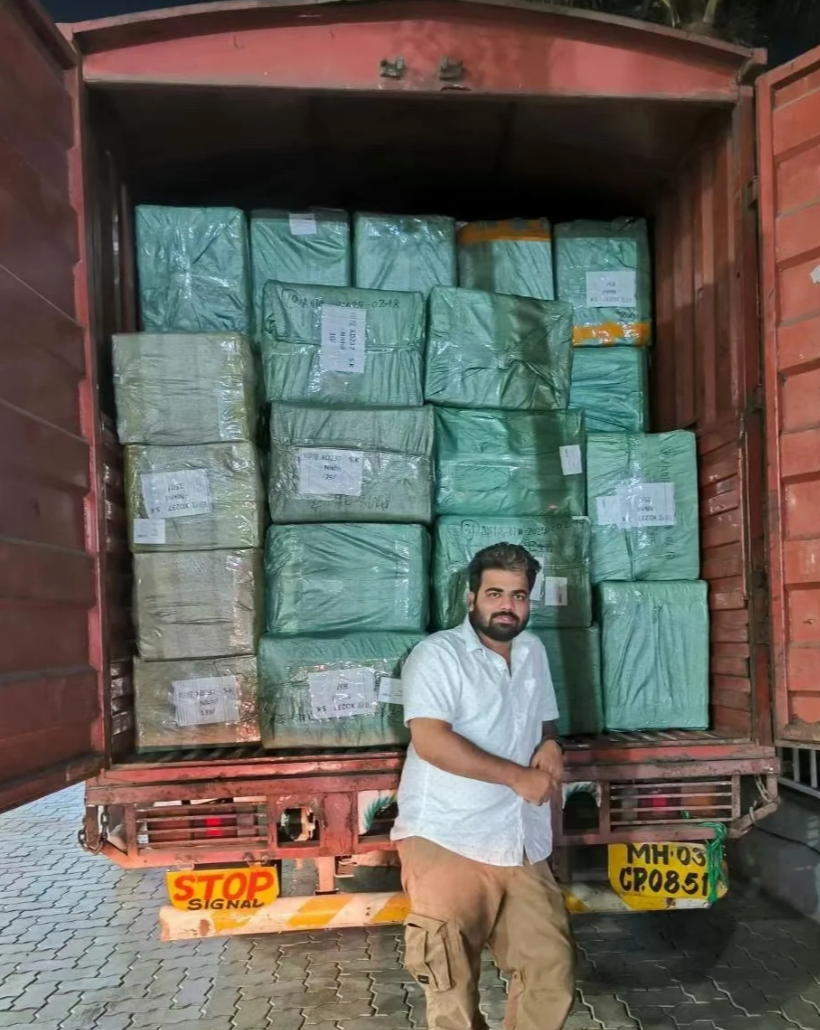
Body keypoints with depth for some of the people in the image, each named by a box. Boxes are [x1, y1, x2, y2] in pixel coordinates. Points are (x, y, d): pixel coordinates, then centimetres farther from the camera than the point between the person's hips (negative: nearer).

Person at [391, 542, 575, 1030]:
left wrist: (550, 745, 0)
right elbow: (430, 740, -22)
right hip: (447, 842, -6)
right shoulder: (438, 653, -10)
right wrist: (518, 776, -18)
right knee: (453, 987, 1)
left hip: (521, 845, 6)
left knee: (552, 969, 9)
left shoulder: (533, 651, 12)